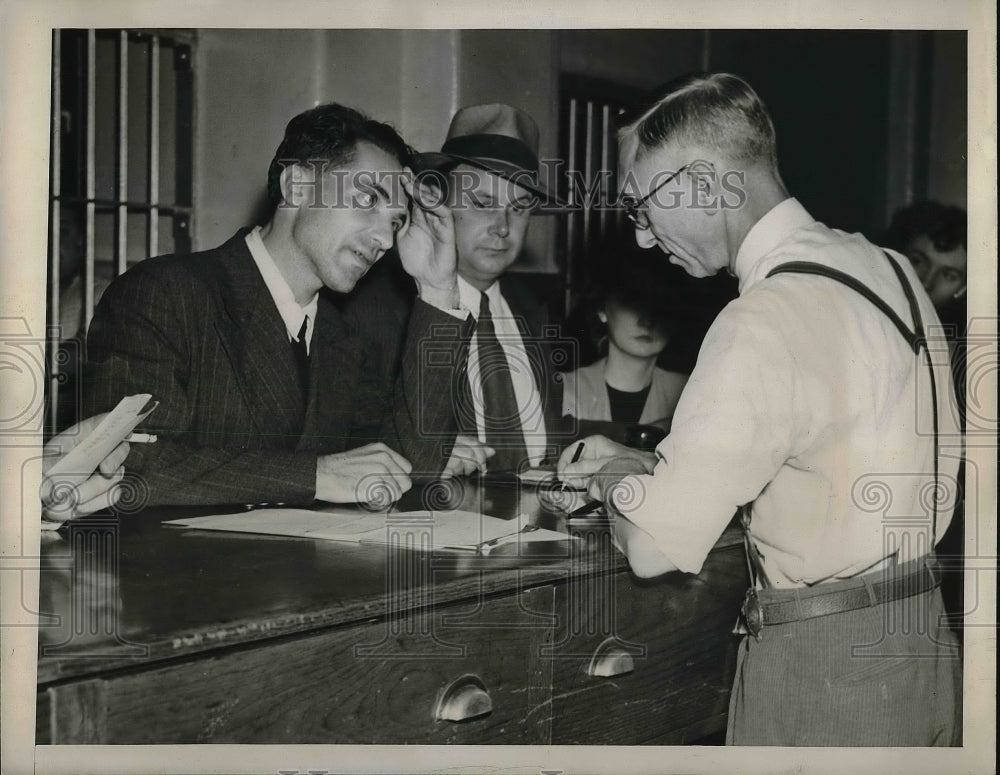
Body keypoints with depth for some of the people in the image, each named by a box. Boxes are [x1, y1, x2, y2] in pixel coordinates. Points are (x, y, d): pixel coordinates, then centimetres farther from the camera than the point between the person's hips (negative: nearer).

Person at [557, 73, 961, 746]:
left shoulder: (766, 322, -22)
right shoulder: (887, 267, 4)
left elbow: (653, 549, -22)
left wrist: (615, 480, 0)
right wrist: (644, 464, 13)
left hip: (822, 672, -8)